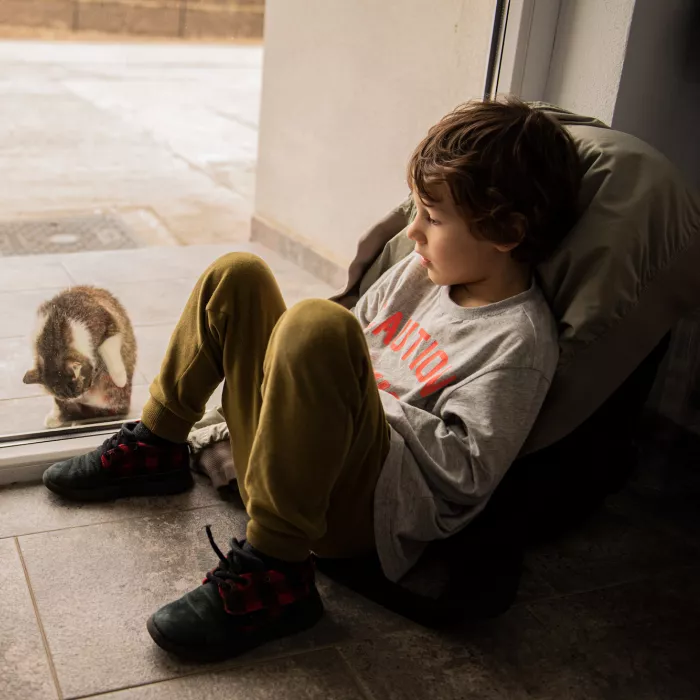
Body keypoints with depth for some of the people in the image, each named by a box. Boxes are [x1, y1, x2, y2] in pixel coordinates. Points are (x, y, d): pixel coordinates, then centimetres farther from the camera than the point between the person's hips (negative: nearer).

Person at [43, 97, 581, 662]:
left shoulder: (520, 339, -13)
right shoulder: (424, 271, 10)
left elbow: (467, 473, -18)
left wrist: (376, 397, -13)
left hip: (359, 508, -8)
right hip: (288, 454, 8)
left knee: (315, 325, -35)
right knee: (237, 274, 7)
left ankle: (274, 576, -27)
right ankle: (157, 449, 16)